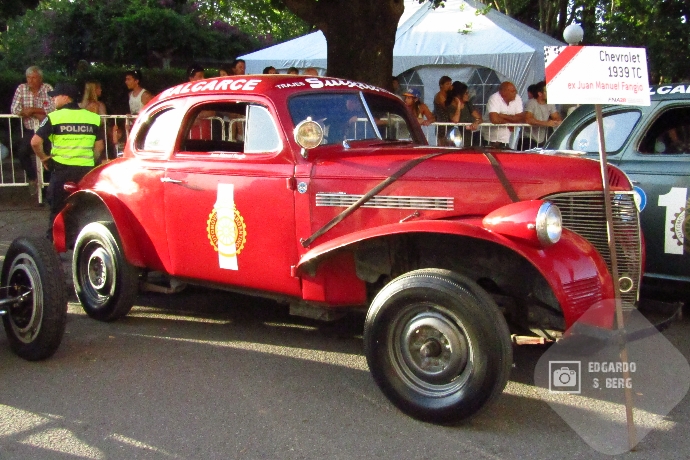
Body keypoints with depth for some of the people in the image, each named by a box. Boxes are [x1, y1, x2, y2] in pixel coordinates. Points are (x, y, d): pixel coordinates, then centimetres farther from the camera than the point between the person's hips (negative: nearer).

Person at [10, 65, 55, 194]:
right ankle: (32, 179, 3)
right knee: (22, 152, -17)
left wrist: (32, 110, -17)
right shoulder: (21, 88, 2)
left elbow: (53, 109, -12)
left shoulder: (48, 89, -2)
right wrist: (38, 114, -15)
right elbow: (14, 109, -5)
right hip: (29, 130, 1)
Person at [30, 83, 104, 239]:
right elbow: (99, 146, 8)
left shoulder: (54, 117, -5)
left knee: (57, 208, 9)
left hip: (62, 169, -3)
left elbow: (35, 142, -10)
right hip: (86, 170, 3)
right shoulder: (93, 118, 5)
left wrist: (43, 158, 5)